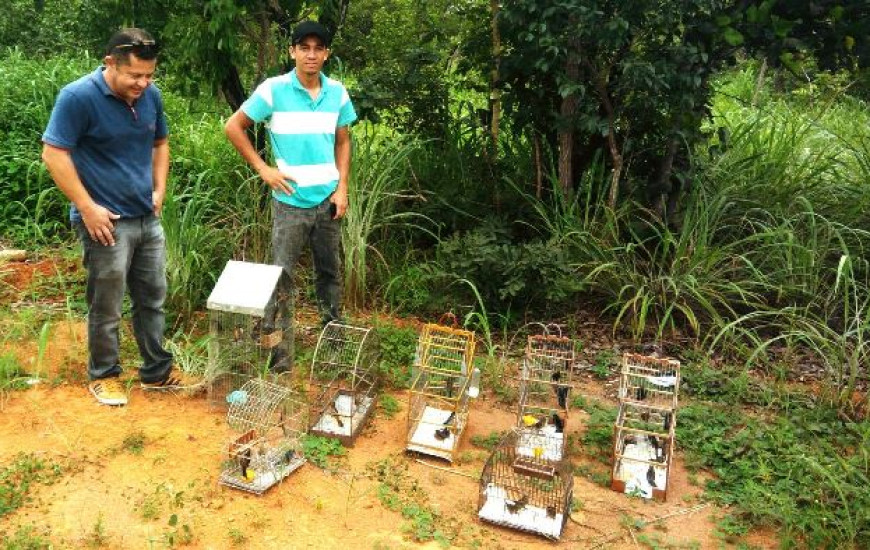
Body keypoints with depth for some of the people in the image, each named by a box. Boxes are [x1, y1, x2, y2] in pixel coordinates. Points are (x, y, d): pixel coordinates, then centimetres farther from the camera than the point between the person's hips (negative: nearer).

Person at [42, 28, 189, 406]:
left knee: (152, 300, 14)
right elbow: (54, 155, -14)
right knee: (106, 308, 6)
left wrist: (159, 190, 7)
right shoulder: (78, 97, -15)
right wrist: (88, 208, -17)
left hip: (147, 219, 6)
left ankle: (157, 372, 27)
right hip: (106, 221, -6)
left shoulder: (151, 95, 3)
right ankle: (103, 376, 25)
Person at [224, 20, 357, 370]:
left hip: (328, 200, 4)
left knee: (330, 272, 15)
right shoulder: (273, 89, -8)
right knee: (281, 276, 2)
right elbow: (233, 127, -2)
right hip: (290, 201, -3)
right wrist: (263, 168, -7)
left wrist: (342, 188, 2)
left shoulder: (337, 92, 3)